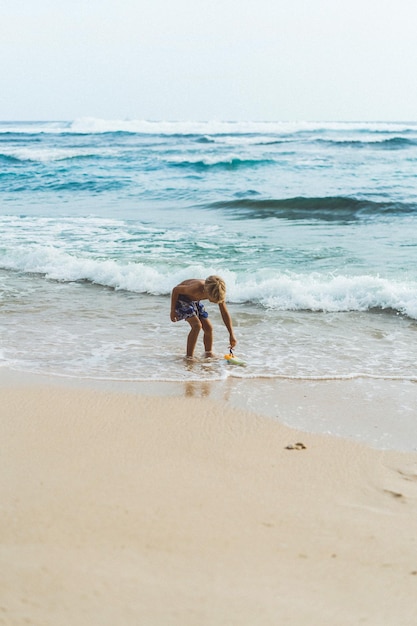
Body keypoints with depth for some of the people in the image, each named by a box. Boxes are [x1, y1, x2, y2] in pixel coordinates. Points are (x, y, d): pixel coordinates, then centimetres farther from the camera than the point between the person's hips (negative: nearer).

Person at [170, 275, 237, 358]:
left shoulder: (217, 294, -24)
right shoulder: (196, 289, -41)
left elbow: (225, 314, -14)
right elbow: (175, 290, -25)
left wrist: (231, 335, -17)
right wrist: (173, 311, -19)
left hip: (195, 301, 6)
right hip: (181, 298, -6)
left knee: (208, 328, 2)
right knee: (197, 325, -23)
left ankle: (209, 353, 25)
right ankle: (189, 357, -15)